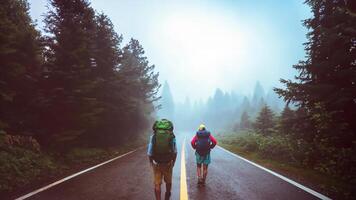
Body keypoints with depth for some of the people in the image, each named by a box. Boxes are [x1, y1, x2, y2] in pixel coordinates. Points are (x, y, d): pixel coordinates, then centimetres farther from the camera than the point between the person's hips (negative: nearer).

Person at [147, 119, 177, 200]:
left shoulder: (153, 136, -7)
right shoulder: (172, 137, -7)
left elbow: (150, 153, -4)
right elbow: (175, 152, -1)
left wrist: (151, 163, 14)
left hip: (156, 165, -1)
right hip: (168, 164, 1)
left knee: (157, 184, 12)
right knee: (168, 182, 24)